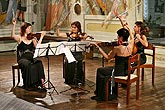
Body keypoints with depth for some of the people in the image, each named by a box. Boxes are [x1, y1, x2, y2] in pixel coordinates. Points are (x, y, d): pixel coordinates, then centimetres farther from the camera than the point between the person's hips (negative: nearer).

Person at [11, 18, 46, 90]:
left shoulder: (32, 38, 14)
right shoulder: (19, 38, 5)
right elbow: (13, 36, -18)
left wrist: (41, 37, -2)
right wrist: (14, 25, -27)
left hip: (31, 58, 3)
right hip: (22, 59, -3)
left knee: (39, 63, -29)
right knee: (27, 65, -35)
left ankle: (41, 81, -30)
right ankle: (28, 84, -24)